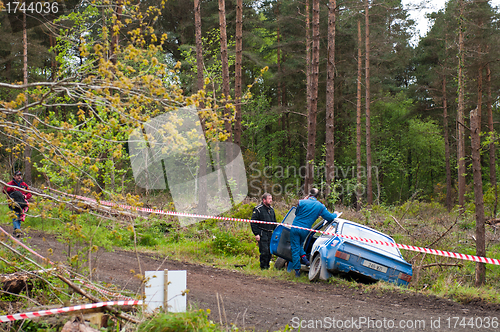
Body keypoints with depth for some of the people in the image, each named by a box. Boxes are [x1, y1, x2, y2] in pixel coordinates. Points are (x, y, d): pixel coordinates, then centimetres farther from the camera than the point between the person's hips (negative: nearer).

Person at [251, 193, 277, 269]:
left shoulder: (271, 209, 16)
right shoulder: (258, 209, -6)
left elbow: (274, 222, 27)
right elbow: (253, 223, -8)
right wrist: (256, 234, -14)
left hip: (270, 234, 7)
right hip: (262, 234, -7)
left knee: (270, 251, 6)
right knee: (264, 251, -12)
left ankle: (267, 265, 17)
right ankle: (263, 267, -4)